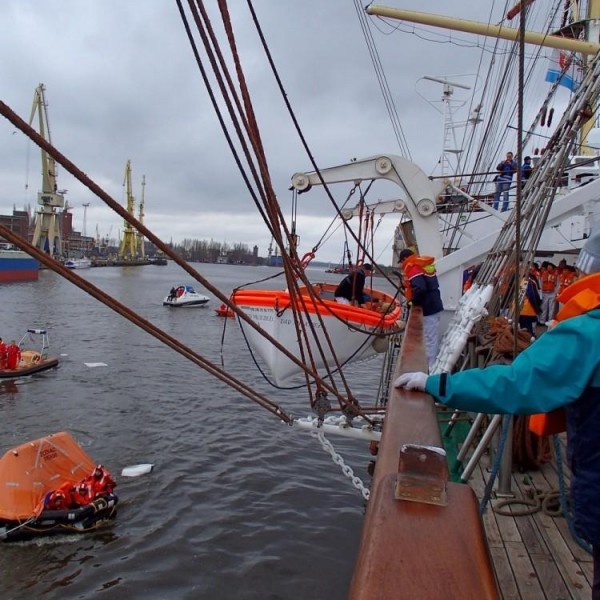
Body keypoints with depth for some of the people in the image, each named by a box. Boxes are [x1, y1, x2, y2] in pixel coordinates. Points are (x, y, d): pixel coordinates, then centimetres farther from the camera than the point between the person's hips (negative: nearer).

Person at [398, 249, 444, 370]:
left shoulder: (414, 270, -14)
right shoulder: (423, 266, 16)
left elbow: (420, 289, -28)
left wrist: (413, 300, -11)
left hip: (429, 309, -10)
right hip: (435, 306, 10)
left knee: (430, 339, -7)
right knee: (433, 338, 15)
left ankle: (431, 368, -4)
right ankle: (434, 365, 23)